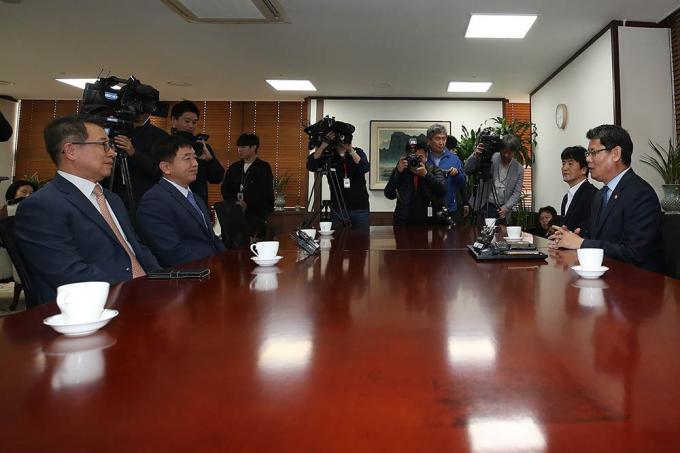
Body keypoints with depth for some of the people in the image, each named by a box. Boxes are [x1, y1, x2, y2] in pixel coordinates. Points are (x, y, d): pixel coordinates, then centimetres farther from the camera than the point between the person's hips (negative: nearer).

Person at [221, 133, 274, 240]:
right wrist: (235, 202, -5)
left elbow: (266, 193, -8)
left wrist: (247, 204, -14)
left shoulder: (264, 167, 0)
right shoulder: (234, 167, 17)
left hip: (256, 215, -4)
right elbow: (225, 189, 15)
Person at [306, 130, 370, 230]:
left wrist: (351, 150, -25)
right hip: (338, 209, -1)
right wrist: (323, 145, -23)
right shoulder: (328, 155, 1)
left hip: (361, 208, 1)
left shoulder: (358, 152, 4)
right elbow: (310, 166, -15)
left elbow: (365, 168, -15)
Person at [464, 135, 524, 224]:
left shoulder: (519, 169, 3)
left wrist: (506, 207, -12)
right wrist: (475, 155, -24)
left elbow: (516, 193, 2)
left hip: (502, 210, 2)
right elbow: (467, 170, -8)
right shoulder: (490, 158, -3)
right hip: (484, 207, -2)